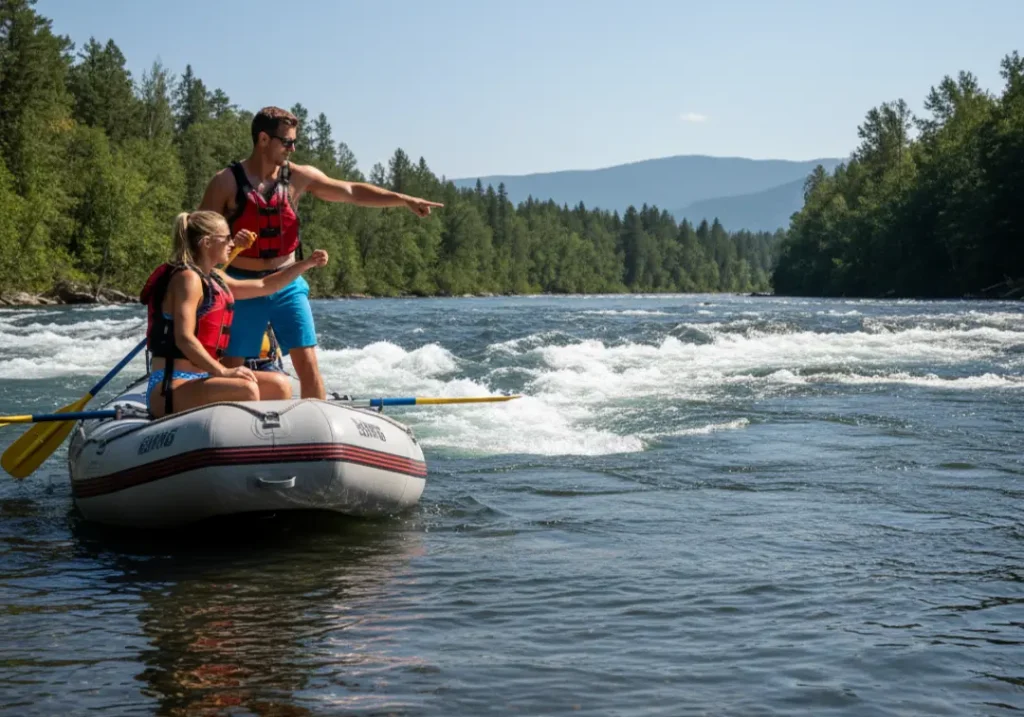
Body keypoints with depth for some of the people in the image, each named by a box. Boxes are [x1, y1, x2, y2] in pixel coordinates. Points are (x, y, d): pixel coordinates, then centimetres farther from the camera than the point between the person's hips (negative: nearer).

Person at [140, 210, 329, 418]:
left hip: (199, 378, 10)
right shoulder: (188, 278, -13)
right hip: (170, 388, -10)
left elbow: (263, 286, 29)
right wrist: (223, 371, -29)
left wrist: (307, 264, 26)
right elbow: (184, 338, -24)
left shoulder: (215, 279, 16)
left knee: (278, 385, 8)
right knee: (246, 390, -32)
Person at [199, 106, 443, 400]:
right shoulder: (227, 182, -6)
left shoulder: (298, 177, 2)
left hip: (287, 284, 3)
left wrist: (404, 200, -1)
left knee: (308, 364, -4)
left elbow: (351, 192, 4)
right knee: (230, 369, 0)